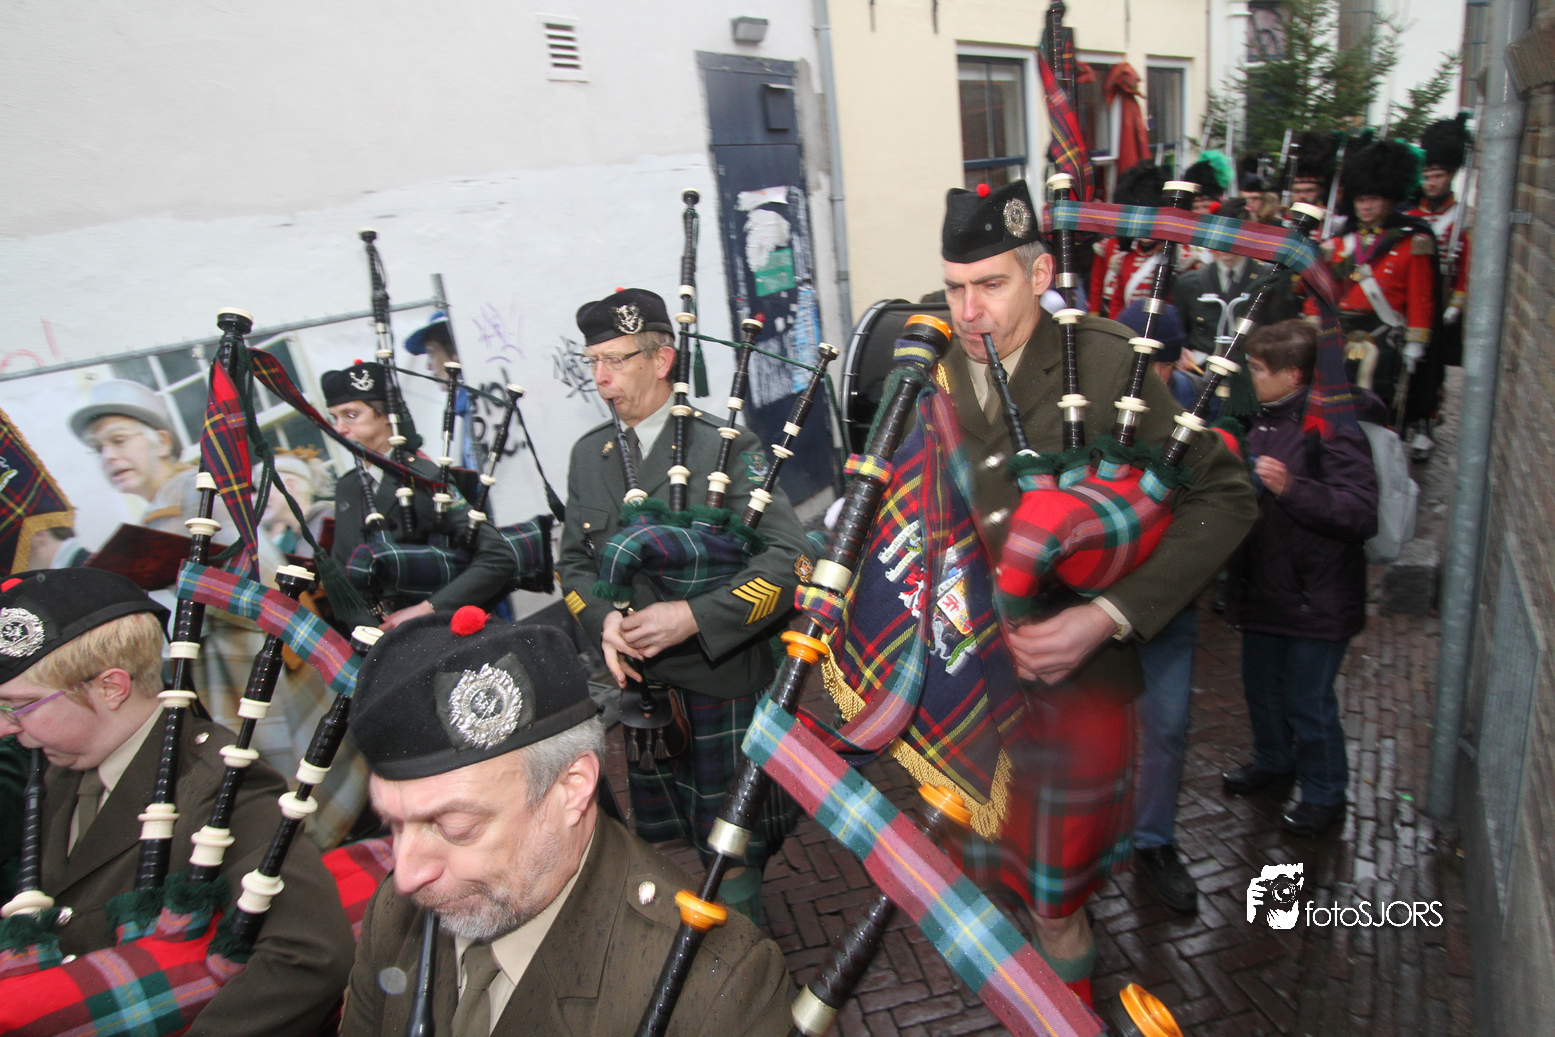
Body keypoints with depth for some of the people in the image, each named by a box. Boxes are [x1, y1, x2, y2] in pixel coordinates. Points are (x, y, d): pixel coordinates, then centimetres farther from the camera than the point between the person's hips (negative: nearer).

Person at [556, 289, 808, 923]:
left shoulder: (726, 448, -11)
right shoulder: (589, 455, 7)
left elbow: (790, 560, -18)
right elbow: (573, 563, 12)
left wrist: (693, 618, -25)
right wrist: (603, 621, -9)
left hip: (722, 686, -5)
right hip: (638, 687, 5)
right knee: (662, 846, 18)